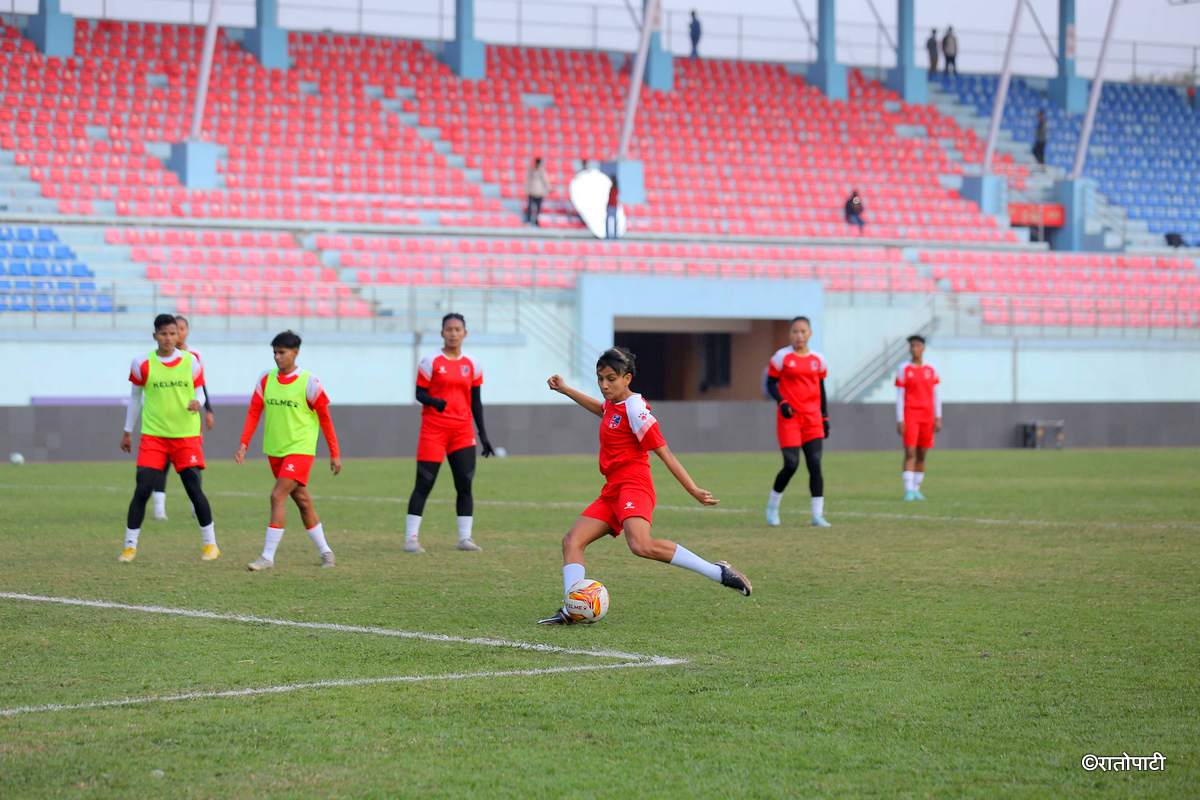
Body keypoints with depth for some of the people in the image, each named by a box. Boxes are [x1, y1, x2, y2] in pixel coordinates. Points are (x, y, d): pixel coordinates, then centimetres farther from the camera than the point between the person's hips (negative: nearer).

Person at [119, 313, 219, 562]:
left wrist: (197, 403, -16)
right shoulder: (142, 364, -1)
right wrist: (128, 431, 15)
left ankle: (210, 543, 10)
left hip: (186, 435, 0)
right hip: (153, 435, 0)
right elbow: (135, 397, 11)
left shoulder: (190, 362, 0)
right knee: (142, 489, -7)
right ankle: (130, 546, 2)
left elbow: (199, 393, 8)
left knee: (194, 488, -3)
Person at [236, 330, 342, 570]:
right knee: (302, 500, 13)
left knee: (278, 496, -17)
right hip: (275, 450, 6)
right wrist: (244, 444, -7)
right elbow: (253, 413, 4)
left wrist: (335, 454, -2)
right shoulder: (265, 380, 3)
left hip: (300, 449, -6)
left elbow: (325, 418, -4)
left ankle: (268, 557, -15)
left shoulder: (309, 382, -10)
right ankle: (325, 552, 25)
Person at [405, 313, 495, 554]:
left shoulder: (472, 366, 9)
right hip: (434, 429, -4)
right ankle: (411, 538, -1)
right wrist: (434, 401, -24)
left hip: (462, 430, 4)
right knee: (424, 484, -5)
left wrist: (483, 434, 11)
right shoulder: (431, 362, -1)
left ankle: (465, 537, 7)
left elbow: (476, 402, 14)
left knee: (465, 484, 1)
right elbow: (420, 393, -2)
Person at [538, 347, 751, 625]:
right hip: (612, 491, 10)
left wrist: (694, 491, -16)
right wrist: (565, 390, 48)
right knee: (572, 540, -2)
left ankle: (719, 573, -28)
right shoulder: (613, 404, 17)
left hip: (633, 486, -10)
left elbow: (664, 453, -13)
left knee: (641, 545, -32)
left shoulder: (634, 408, -10)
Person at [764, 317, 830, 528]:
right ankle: (773, 504, 15)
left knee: (815, 465, -5)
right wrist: (782, 403, -16)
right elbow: (771, 384, 1)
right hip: (789, 417, -4)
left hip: (812, 419, 4)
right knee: (791, 465, -9)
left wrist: (825, 418, 13)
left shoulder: (818, 359, 9)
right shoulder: (781, 357, -2)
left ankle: (818, 514, -3)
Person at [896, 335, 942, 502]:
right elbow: (899, 396, -1)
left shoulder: (930, 370, 9)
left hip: (927, 416, 3)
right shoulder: (903, 369, 0)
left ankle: (916, 489, 13)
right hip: (910, 414, -3)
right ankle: (908, 490, -14)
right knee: (910, 453, -11)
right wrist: (900, 420, -7)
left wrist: (938, 418, 3)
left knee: (922, 455, 6)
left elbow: (936, 395, 11)